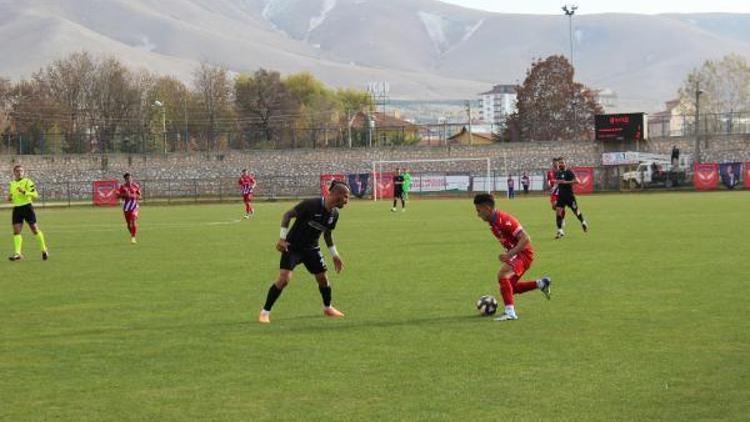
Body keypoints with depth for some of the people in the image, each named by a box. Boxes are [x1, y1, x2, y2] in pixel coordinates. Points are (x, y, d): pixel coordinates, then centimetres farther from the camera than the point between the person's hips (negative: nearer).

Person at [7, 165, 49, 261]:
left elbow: (35, 195, -14)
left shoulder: (27, 182, -5)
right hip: (17, 209, 5)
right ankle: (18, 253, -5)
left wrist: (24, 192, -26)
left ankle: (44, 250, 13)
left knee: (35, 229, 0)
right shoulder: (12, 184, 14)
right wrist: (9, 199, 2)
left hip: (27, 207, -5)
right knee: (16, 231, -4)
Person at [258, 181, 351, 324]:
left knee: (323, 278, 7)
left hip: (311, 248, 6)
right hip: (292, 247, -6)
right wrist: (282, 238, -21)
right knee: (284, 279, -18)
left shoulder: (334, 214, -2)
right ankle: (265, 312, -7)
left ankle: (328, 308, 33)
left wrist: (335, 255, 18)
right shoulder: (311, 205, -24)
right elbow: (287, 215, -17)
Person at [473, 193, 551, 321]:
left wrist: (509, 254, -33)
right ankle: (541, 284, 29)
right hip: (515, 254, 10)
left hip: (524, 253, -10)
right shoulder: (492, 222, 4)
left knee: (502, 274, -28)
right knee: (509, 287, 16)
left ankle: (510, 312, -27)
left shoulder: (505, 220, -25)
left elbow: (525, 239, -28)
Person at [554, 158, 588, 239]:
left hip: (569, 195, -4)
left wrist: (565, 182, -27)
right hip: (561, 195, 4)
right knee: (558, 211, -10)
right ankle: (560, 231, -10)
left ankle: (583, 223, 39)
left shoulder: (569, 172, -10)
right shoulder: (558, 173, 8)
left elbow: (576, 181, -21)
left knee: (576, 211, 10)